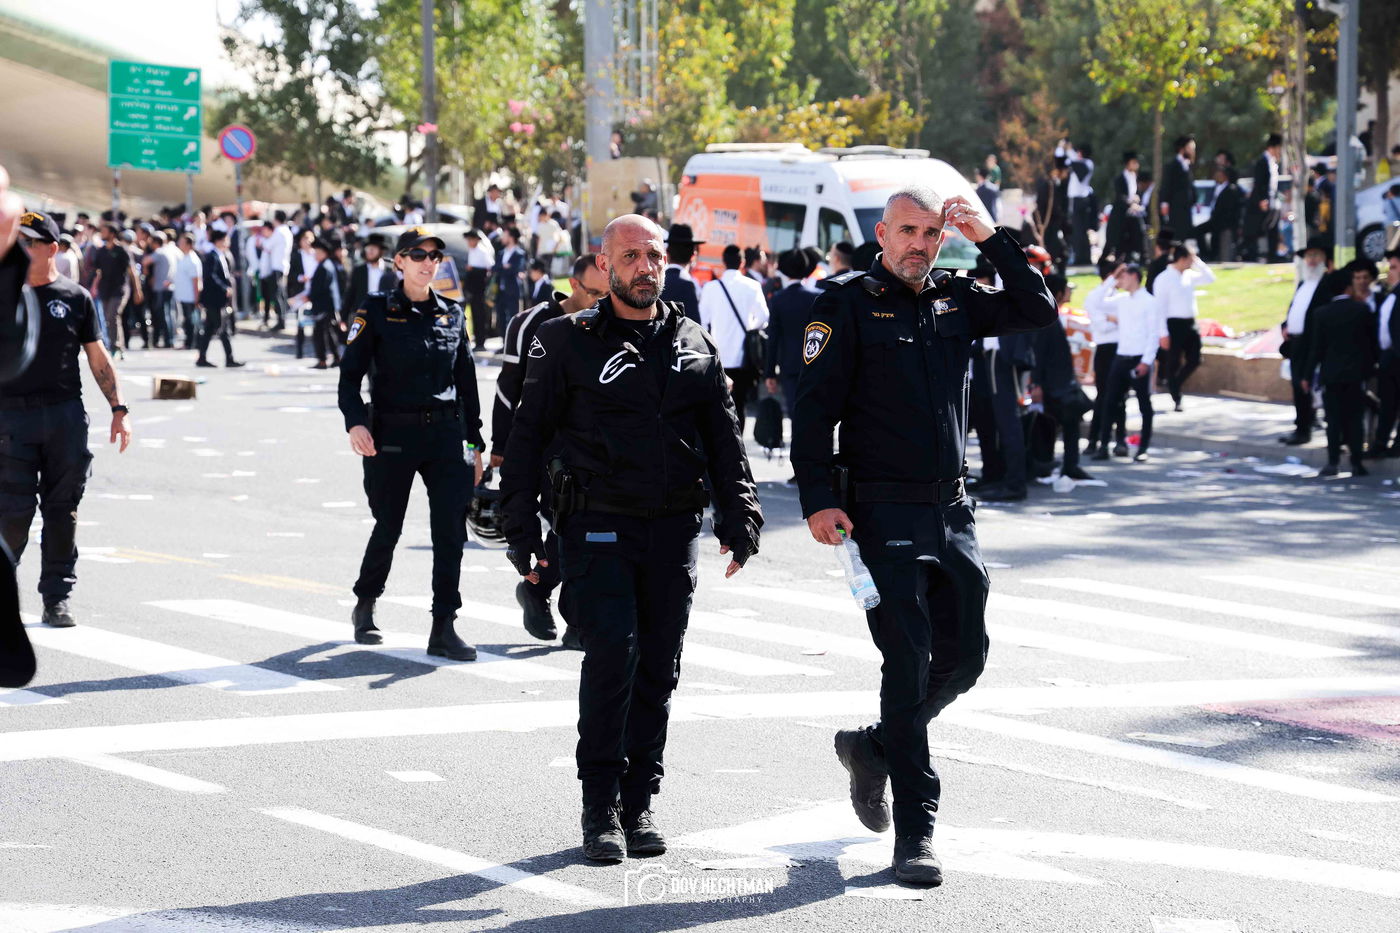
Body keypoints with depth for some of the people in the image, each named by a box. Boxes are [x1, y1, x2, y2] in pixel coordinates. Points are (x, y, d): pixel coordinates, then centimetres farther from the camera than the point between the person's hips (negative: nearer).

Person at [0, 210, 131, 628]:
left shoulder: (75, 298, 5)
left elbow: (99, 359, 10)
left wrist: (118, 409, 3)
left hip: (66, 417, 1)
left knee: (62, 511, 5)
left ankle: (57, 597, 13)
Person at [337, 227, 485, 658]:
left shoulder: (452, 315, 9)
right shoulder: (377, 312, -2)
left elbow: (466, 381, 14)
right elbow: (350, 374, -5)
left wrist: (475, 443, 13)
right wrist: (355, 422, -21)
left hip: (445, 433, 3)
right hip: (393, 435, -3)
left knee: (451, 530, -6)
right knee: (389, 527, 7)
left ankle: (443, 629, -2)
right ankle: (365, 606, 33)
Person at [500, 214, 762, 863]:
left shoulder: (695, 346, 12)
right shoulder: (570, 343, 1)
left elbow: (724, 438, 16)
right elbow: (527, 437, 3)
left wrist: (738, 517, 6)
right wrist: (521, 530, -2)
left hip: (674, 531, 4)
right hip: (597, 529, -4)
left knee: (658, 668, 6)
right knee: (613, 651, -16)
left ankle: (638, 803, 16)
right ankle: (601, 808, -7)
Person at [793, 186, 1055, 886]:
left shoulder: (957, 301, 11)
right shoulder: (849, 304, -4)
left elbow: (1037, 311, 8)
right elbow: (815, 404, -7)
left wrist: (991, 239, -1)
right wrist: (818, 499, -16)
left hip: (952, 510, 6)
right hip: (882, 511, -6)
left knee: (965, 655, 10)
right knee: (908, 660, -9)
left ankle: (874, 747, 35)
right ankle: (915, 832, -6)